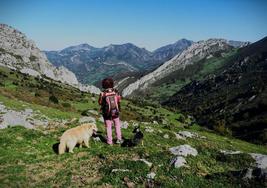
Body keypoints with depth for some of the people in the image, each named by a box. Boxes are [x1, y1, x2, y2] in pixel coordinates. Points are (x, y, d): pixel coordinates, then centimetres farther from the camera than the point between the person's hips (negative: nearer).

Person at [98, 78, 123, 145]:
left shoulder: (103, 93, -16)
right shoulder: (115, 91, -10)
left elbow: (100, 103, -4)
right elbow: (119, 100, 1)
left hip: (107, 112, -2)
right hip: (116, 111, 2)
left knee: (108, 127, 11)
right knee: (117, 125, 20)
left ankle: (109, 141, 17)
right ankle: (119, 139, 21)